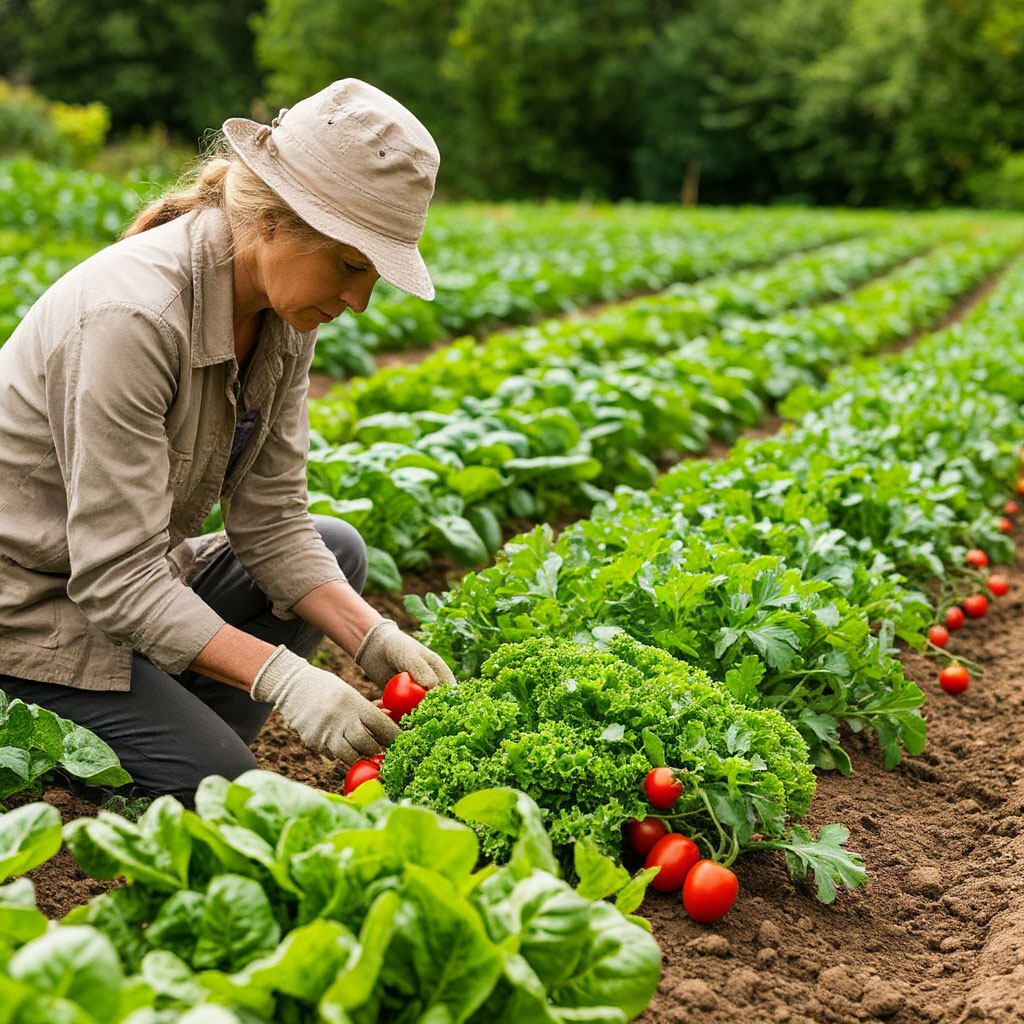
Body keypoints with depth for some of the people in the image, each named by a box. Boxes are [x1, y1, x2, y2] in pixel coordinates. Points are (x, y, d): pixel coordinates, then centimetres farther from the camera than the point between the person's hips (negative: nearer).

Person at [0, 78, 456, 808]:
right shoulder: (134, 314, -30)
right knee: (233, 790, -17)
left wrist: (373, 637, -16)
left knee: (337, 549, 1)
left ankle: (166, 750, -1)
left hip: (131, 577, 9)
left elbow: (271, 520, -4)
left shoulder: (284, 309, -5)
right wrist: (282, 675, -36)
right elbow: (116, 577, -30)